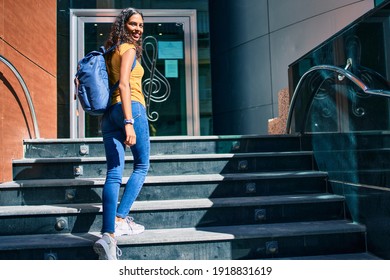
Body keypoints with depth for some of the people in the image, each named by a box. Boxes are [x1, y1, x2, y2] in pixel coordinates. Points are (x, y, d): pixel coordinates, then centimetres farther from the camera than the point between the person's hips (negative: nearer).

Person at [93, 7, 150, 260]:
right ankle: (120, 219, -1)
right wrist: (129, 122, -22)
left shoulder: (111, 51, 24)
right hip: (131, 108, -7)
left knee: (114, 174, -1)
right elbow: (124, 84, -14)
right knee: (142, 166, 6)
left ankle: (108, 234, -9)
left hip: (109, 114, 7)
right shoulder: (128, 48, -1)